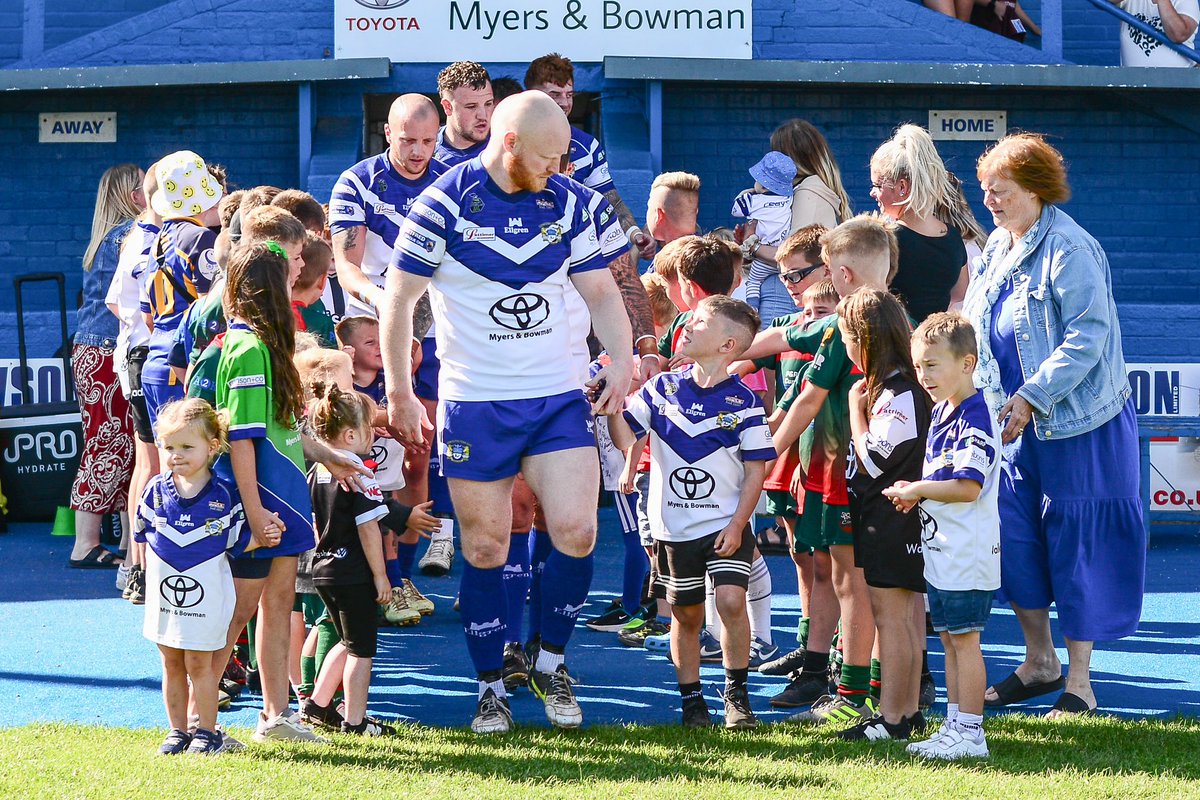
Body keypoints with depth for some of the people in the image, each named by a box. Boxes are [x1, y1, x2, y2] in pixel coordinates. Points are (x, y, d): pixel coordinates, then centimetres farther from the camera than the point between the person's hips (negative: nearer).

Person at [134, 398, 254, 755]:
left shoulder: (222, 495, -7)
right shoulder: (157, 489, -1)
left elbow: (235, 540, 0)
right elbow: (143, 532, 10)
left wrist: (262, 538, -13)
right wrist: (152, 564, 5)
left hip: (206, 597, -3)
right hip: (164, 593, 3)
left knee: (199, 664, 3)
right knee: (172, 665, 12)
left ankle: (207, 731, 13)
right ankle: (178, 730, 22)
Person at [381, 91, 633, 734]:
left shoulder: (567, 202, 4)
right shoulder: (445, 204, -9)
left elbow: (600, 292, 13)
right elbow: (398, 300, -3)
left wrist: (622, 360, -3)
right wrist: (399, 392, -2)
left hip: (558, 398, 3)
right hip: (474, 404, -3)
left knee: (577, 530, -9)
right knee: (485, 548, 2)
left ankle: (550, 661, 12)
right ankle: (490, 688, 15)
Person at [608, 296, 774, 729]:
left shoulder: (742, 401, -6)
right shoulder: (663, 389, 3)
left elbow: (756, 469, -4)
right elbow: (625, 434, 1)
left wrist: (737, 526, -10)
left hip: (725, 526, -3)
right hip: (673, 526, 3)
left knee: (731, 600, -18)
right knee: (685, 614, 10)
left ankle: (736, 694, -3)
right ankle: (691, 698, 23)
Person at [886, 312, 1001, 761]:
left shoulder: (975, 420, -18)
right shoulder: (941, 412, 12)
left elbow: (967, 487, -25)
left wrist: (916, 489, -15)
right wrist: (915, 493, 4)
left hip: (967, 553, -10)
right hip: (940, 551, 10)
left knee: (965, 639, -5)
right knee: (950, 639, 14)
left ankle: (970, 734, 0)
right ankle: (954, 727, 21)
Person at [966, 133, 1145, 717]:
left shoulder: (1069, 250, -17)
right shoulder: (998, 248, 10)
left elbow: (1089, 336, -22)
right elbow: (978, 330, 20)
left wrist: (1030, 398, -24)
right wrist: (1000, 401, 7)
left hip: (1078, 423, -8)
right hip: (1020, 424, 8)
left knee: (1076, 544, -1)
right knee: (1014, 537, 9)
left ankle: (1079, 683, 7)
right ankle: (1039, 663, 24)